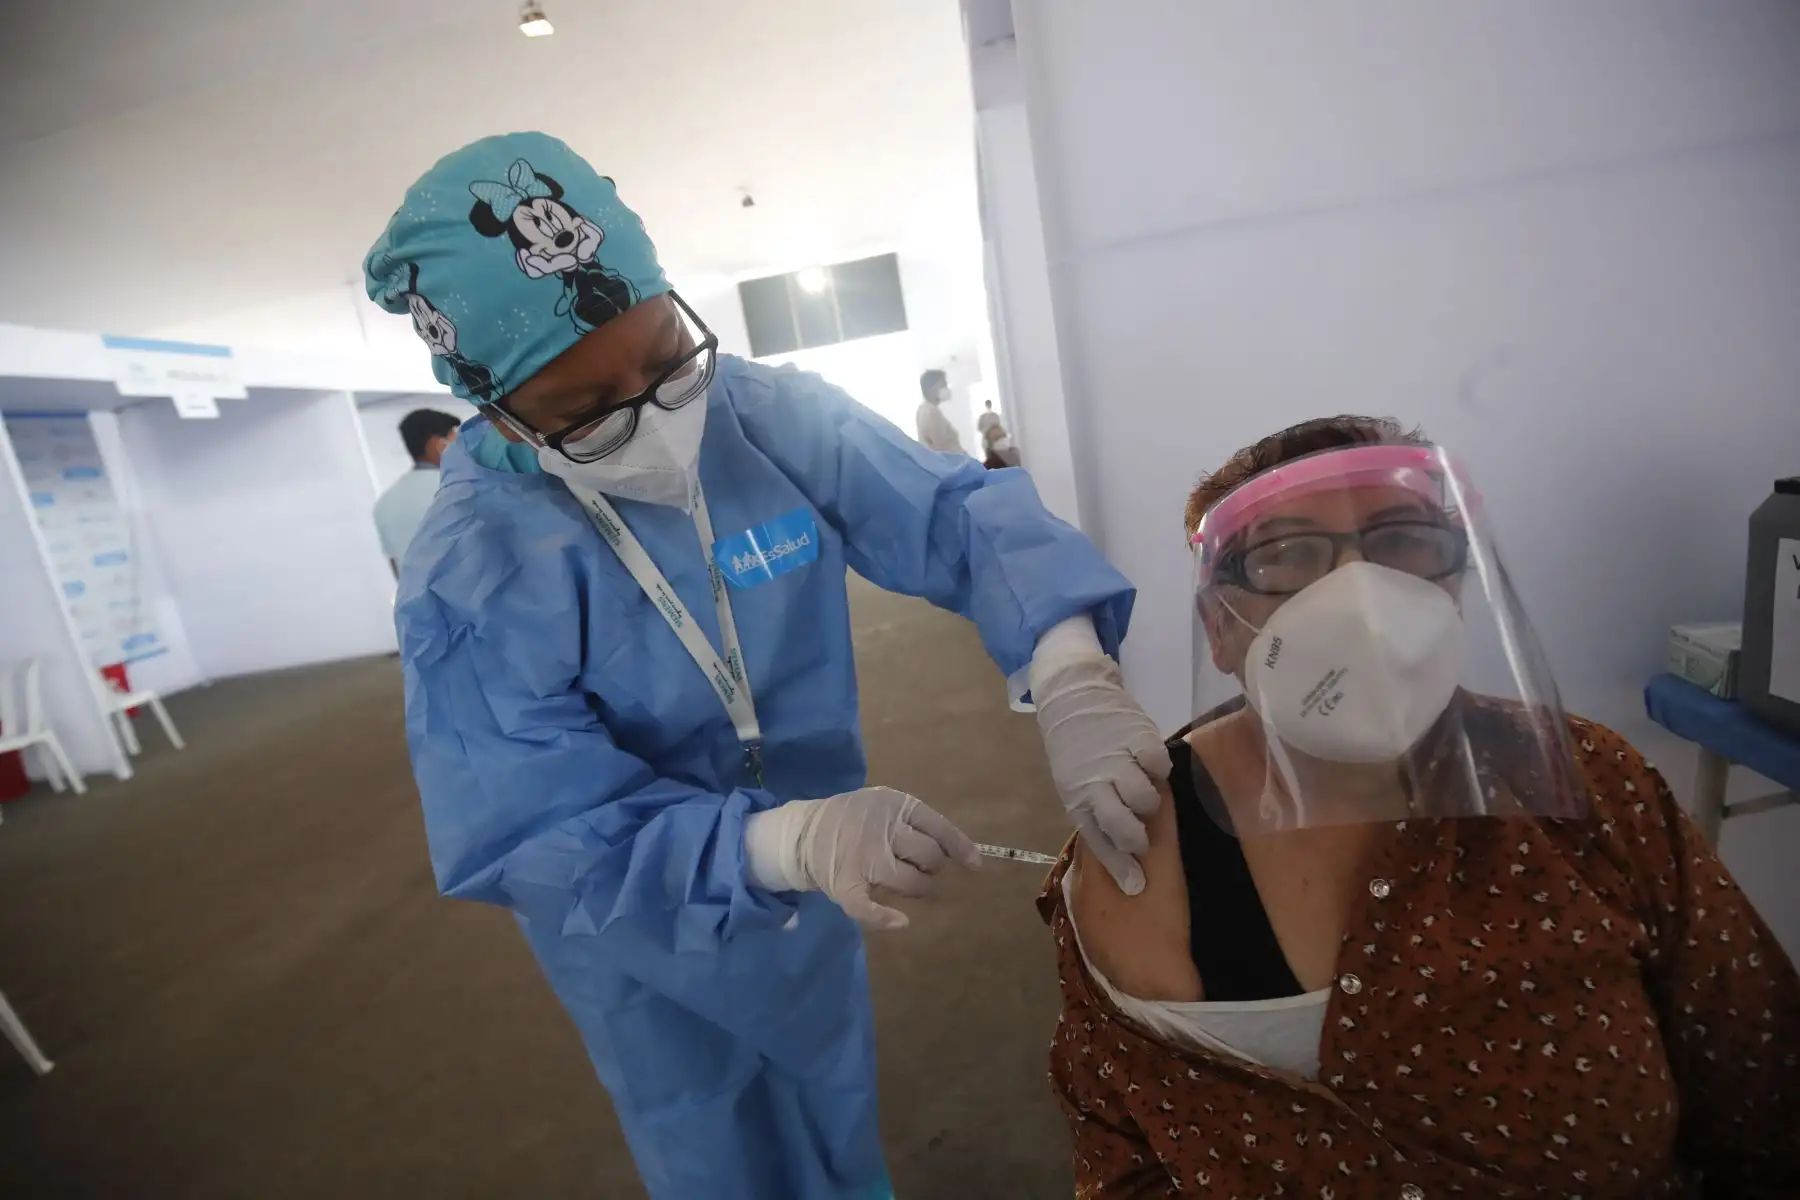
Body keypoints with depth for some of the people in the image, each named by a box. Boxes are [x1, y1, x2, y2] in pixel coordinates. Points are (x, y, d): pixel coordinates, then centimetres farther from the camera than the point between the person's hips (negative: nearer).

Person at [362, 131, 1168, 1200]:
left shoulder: (779, 417, -19)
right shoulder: (471, 571, -27)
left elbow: (963, 514, -23)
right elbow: (530, 839, -30)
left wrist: (1074, 682, -41)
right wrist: (792, 842, -46)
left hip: (819, 901, 4)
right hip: (642, 946, -3)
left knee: (840, 1112, 33)